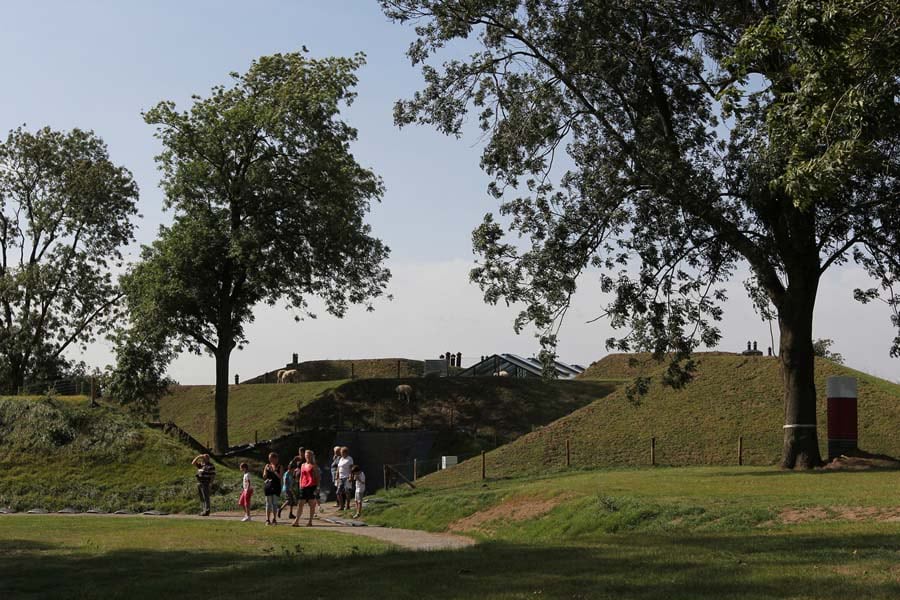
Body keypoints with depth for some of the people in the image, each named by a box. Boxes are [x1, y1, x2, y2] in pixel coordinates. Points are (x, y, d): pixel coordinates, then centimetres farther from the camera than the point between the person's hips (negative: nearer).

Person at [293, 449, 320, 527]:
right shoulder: (303, 465, 15)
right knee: (300, 504, 1)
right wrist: (300, 486, 11)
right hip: (303, 487, 5)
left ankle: (310, 521, 8)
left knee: (312, 504, 2)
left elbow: (317, 477, -3)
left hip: (311, 487, -5)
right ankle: (297, 521, 1)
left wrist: (317, 487, -10)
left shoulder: (314, 466, -1)